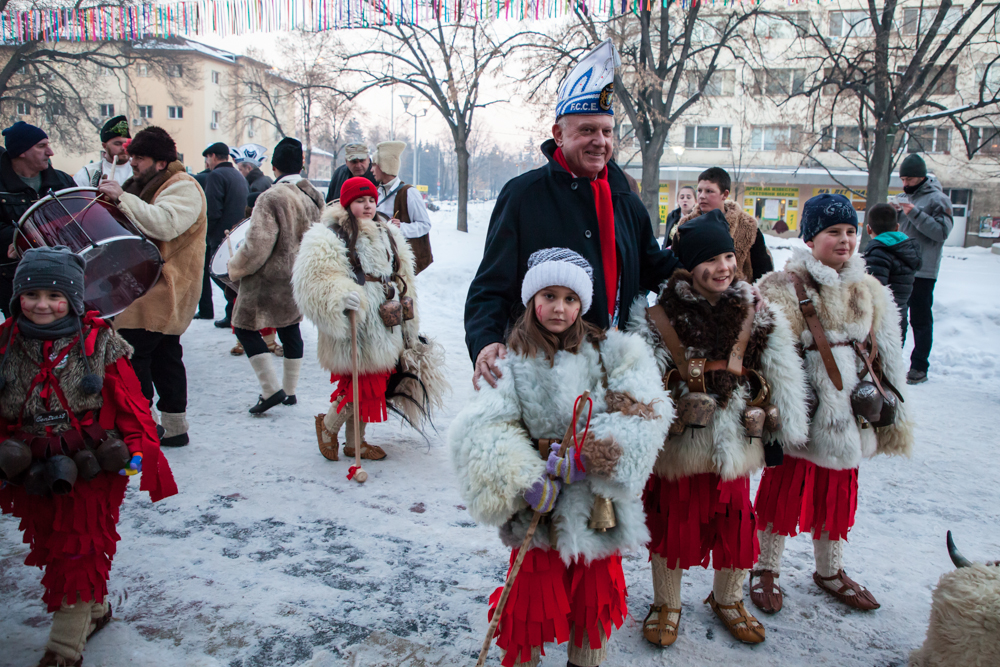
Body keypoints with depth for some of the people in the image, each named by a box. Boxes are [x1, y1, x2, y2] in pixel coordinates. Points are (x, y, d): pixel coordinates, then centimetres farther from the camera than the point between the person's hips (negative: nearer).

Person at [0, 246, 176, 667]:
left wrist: (139, 448, -7)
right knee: (50, 548, 17)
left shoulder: (99, 343, -9)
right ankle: (95, 610, 40)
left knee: (81, 552, 0)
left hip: (92, 469, -4)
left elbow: (129, 403, -4)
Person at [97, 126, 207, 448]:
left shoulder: (183, 188, -12)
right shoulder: (143, 184, 20)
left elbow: (164, 223, -32)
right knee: (164, 356, 13)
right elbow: (132, 225, 31)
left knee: (130, 352, -12)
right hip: (147, 287, 10)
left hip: (163, 290, -10)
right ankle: (174, 427, 21)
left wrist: (121, 197, -29)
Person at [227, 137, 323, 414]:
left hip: (270, 279, -8)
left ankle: (271, 389, 1)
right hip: (302, 277, 8)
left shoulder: (271, 198, -20)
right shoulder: (314, 196, 3)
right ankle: (289, 391, 26)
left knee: (245, 327, 5)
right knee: (290, 329, 16)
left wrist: (236, 268, -6)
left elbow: (257, 246, -22)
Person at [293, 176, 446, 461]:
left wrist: (401, 305, 20)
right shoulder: (326, 237, -7)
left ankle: (356, 441, 27)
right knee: (359, 385, -7)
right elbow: (313, 280, -17)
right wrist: (340, 296, -32)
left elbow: (403, 278, 25)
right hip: (353, 332, -7)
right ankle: (327, 425, 20)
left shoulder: (388, 235, 17)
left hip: (385, 330, 7)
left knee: (371, 387, 11)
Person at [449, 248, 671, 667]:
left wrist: (588, 454, -24)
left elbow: (643, 410, -13)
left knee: (593, 595, 17)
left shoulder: (609, 353, -1)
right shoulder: (512, 363, -5)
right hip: (538, 507, -1)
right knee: (532, 597, 10)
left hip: (596, 502, 2)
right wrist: (523, 480, -29)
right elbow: (479, 429, -17)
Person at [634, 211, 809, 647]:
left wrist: (779, 431, 7)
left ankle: (727, 600, 43)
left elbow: (779, 379, 7)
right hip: (676, 445, -2)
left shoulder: (756, 316, -1)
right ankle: (666, 605, 36)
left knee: (735, 526, 15)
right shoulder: (658, 315, -11)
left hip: (734, 445, 3)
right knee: (671, 525, 13)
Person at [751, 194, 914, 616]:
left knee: (838, 493, 17)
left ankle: (829, 571, 37)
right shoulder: (784, 288, -8)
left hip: (849, 413, 5)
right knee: (785, 489, 6)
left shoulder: (869, 292, 10)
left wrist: (889, 412, 15)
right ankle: (766, 569, 25)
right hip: (802, 413, -5)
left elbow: (886, 358, 15)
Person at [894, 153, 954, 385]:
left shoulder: (937, 198, -8)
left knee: (921, 320, -3)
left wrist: (914, 214, -24)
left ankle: (919, 368, 3)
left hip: (922, 272, -8)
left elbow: (942, 231, -18)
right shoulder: (911, 197, 17)